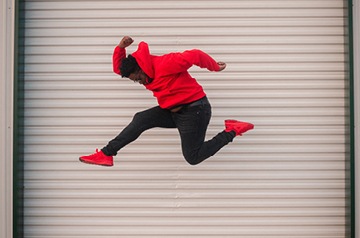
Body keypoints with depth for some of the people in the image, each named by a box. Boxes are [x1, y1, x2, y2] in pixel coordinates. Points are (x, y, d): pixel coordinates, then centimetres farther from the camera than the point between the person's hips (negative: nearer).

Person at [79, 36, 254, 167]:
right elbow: (119, 68, 17)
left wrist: (215, 67, -10)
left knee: (193, 158, -6)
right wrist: (120, 48, -1)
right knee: (141, 119, -4)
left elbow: (195, 55, -25)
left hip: (194, 110, -9)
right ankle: (106, 154, -2)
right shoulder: (147, 70, 7)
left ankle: (231, 131, 4)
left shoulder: (164, 65, -23)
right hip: (174, 111, 9)